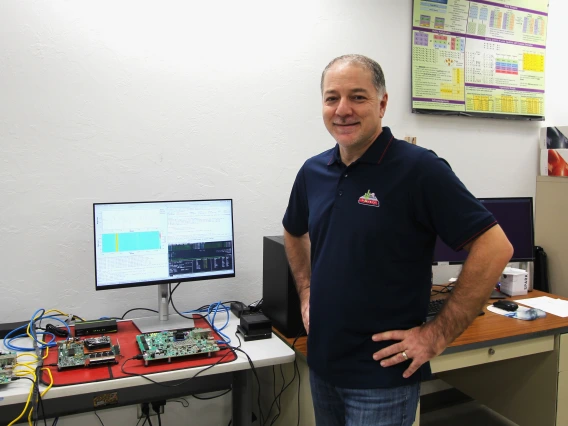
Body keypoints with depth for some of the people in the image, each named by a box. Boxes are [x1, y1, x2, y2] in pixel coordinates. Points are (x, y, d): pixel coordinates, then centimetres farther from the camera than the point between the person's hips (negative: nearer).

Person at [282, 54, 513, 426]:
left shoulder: (420, 168, -16)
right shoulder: (313, 171, 2)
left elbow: (494, 248, -18)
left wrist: (438, 335, -16)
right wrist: (307, 293, 10)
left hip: (383, 376, -6)